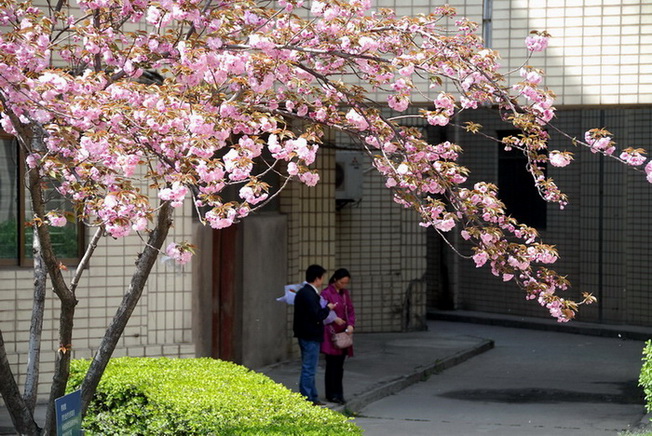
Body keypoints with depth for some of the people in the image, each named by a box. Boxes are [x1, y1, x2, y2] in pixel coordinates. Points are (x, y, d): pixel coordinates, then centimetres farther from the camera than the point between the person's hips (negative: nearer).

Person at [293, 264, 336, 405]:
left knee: (309, 369, 17)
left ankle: (312, 398, 25)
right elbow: (317, 316, -24)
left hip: (306, 335, 11)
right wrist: (327, 308, -8)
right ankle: (306, 399, -3)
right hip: (310, 336, -11)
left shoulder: (302, 292, 13)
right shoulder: (309, 294, -19)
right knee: (309, 369, -6)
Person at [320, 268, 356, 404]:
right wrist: (334, 319, -25)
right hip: (331, 334, -6)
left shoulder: (345, 293, 12)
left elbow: (351, 310, 11)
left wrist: (351, 324, -6)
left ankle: (338, 393, 17)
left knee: (340, 366, 11)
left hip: (343, 333, 6)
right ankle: (331, 394, 5)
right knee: (332, 365, -2)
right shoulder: (326, 293, -10)